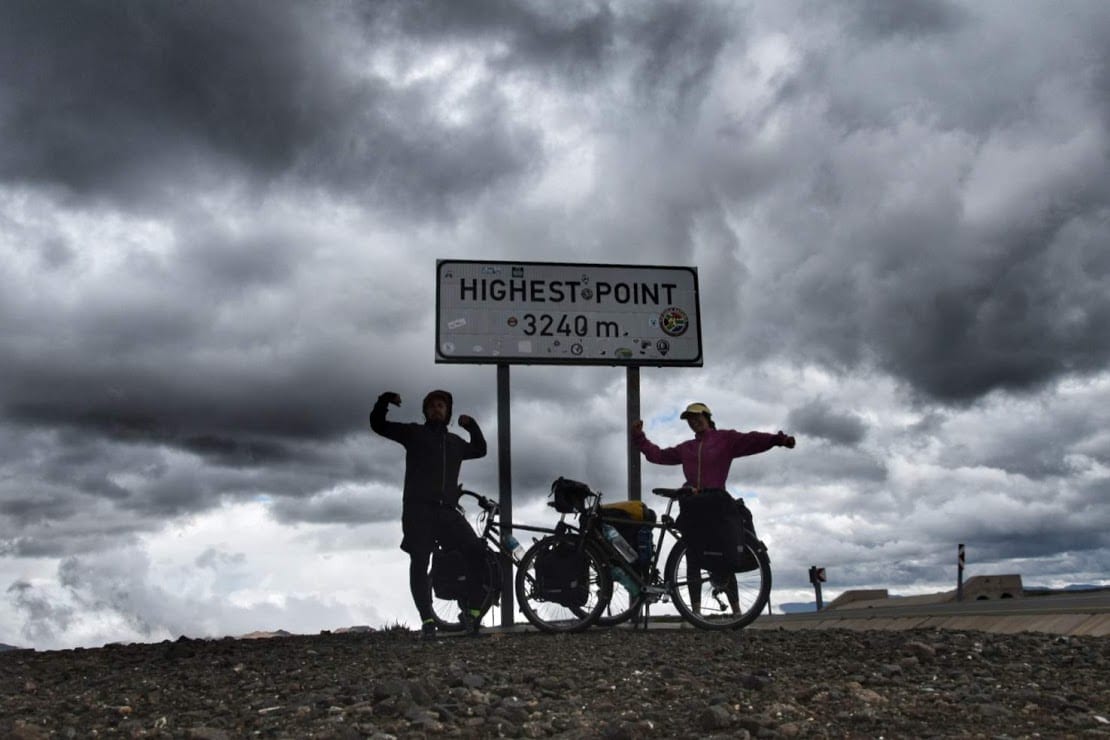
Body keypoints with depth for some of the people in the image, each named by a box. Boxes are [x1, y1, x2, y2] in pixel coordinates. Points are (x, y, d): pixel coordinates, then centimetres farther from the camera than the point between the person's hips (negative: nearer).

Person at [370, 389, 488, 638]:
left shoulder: (455, 441, 25)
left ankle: (471, 610, -6)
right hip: (418, 509, -3)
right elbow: (378, 425, 8)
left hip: (447, 510, 3)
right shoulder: (414, 433, 12)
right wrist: (385, 400, -11)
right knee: (419, 563, -8)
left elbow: (480, 449, 38)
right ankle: (427, 620, -4)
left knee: (477, 551, -14)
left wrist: (472, 426, 21)